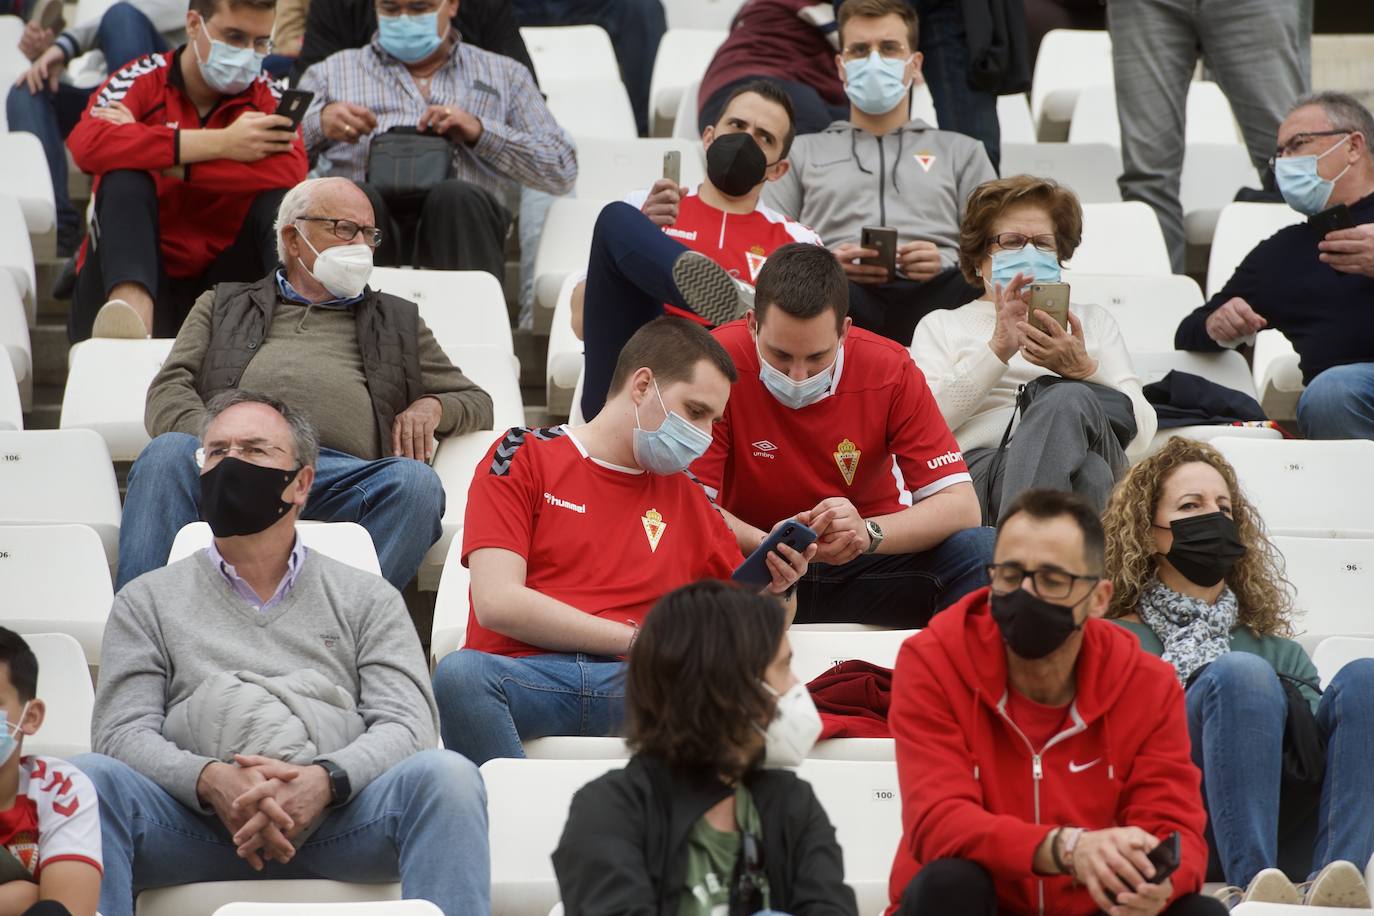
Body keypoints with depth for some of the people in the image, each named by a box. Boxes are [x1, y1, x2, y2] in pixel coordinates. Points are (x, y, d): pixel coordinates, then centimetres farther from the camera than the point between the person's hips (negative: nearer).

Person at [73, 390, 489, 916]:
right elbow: (122, 732, 8)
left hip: (334, 817, 0)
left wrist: (323, 780, -17)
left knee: (444, 776, -30)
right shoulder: (147, 602, 22)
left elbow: (405, 725, 7)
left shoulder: (367, 599, 21)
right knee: (91, 780, -32)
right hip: (196, 822, 0)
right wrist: (211, 780, -15)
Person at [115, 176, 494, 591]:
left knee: (415, 482, -34)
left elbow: (477, 403, 35)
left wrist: (431, 407, 9)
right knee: (168, 453, -35)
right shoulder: (224, 306, 32)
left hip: (346, 475, 1)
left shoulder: (398, 321, 36)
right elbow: (169, 391, 17)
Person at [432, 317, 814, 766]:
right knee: (459, 673, -39)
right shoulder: (524, 457, 13)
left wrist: (773, 591, 6)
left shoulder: (689, 499, 28)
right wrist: (640, 640, -3)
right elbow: (497, 603, -1)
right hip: (524, 674, -3)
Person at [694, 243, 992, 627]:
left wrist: (869, 533, -32)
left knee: (982, 551, -24)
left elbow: (961, 506, -14)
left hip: (866, 568, 2)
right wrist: (768, 545, -34)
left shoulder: (890, 370, -12)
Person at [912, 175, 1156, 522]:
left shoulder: (1094, 321, 34)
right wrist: (998, 350, -4)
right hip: (981, 464, -1)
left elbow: (1141, 434, 15)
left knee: (1068, 401, -38)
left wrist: (1084, 369, -5)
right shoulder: (941, 326, 31)